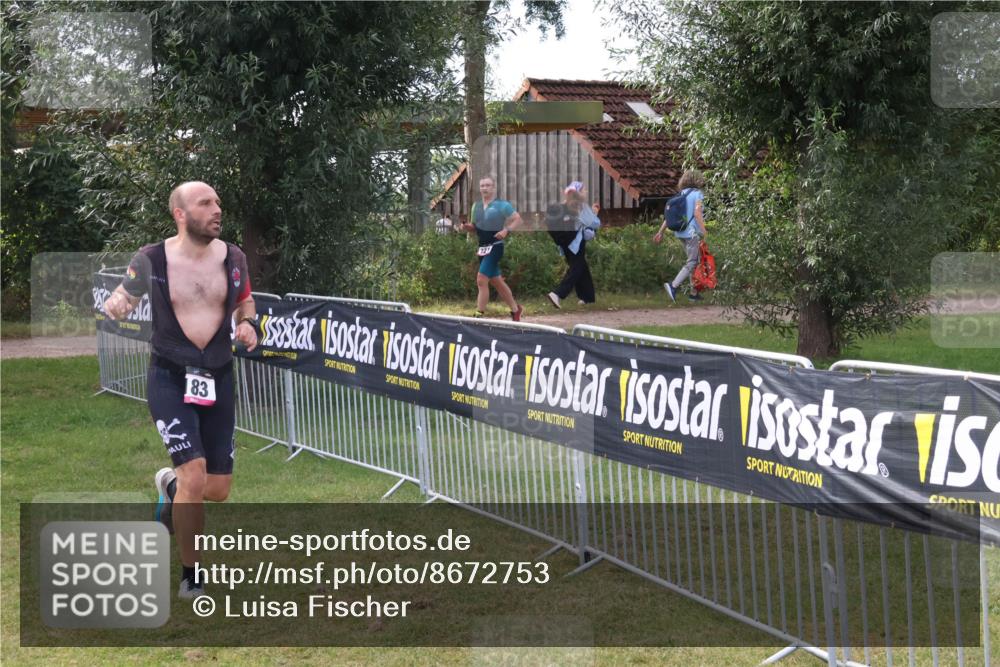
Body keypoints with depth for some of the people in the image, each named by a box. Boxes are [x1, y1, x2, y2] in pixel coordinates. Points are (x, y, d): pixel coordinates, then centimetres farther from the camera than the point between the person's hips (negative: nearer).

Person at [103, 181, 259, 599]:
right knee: (195, 474, -19)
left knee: (218, 490, 4)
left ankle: (171, 486, 42)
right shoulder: (152, 260, -10)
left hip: (217, 379, 4)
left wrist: (249, 324, -6)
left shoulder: (233, 258, -1)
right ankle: (191, 576, 0)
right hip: (170, 379, -4)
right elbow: (120, 300, 0)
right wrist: (116, 305, -24)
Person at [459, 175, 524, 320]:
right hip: (482, 247, 7)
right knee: (496, 281, 14)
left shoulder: (502, 205, -7)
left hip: (495, 247, -7)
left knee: (481, 280, -15)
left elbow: (518, 220, -7)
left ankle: (479, 315, -11)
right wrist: (467, 227, 0)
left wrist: (506, 230, -22)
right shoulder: (476, 206, 12)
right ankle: (516, 309, 30)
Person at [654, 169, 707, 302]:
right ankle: (673, 285, -20)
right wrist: (704, 231, -18)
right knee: (692, 262, -5)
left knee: (693, 261, 14)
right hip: (693, 232, -7)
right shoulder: (697, 194, -7)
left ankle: (694, 292, 15)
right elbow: (697, 213, -19)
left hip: (681, 233, 7)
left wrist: (661, 232, 13)